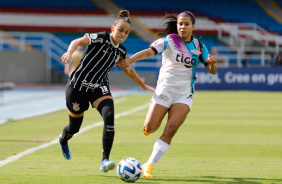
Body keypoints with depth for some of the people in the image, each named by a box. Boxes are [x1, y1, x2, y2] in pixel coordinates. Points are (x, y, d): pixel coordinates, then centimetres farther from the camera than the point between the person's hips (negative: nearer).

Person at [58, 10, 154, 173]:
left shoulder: (121, 52, 5)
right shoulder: (100, 38, -15)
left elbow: (128, 70, 25)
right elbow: (78, 42, -31)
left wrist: (143, 85, 33)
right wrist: (70, 52, -52)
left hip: (99, 87, 4)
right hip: (78, 86, -4)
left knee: (109, 116, -25)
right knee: (74, 127, 8)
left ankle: (105, 161, -27)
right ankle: (63, 140, 49)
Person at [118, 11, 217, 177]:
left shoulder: (199, 46, 5)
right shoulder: (169, 41, -6)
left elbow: (212, 71, 8)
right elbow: (149, 51, -21)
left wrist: (212, 63, -16)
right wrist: (130, 60, -38)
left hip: (185, 94, 2)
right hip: (165, 89, -2)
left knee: (171, 129, -13)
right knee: (150, 128, -8)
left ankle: (149, 165, -6)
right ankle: (148, 127, 32)